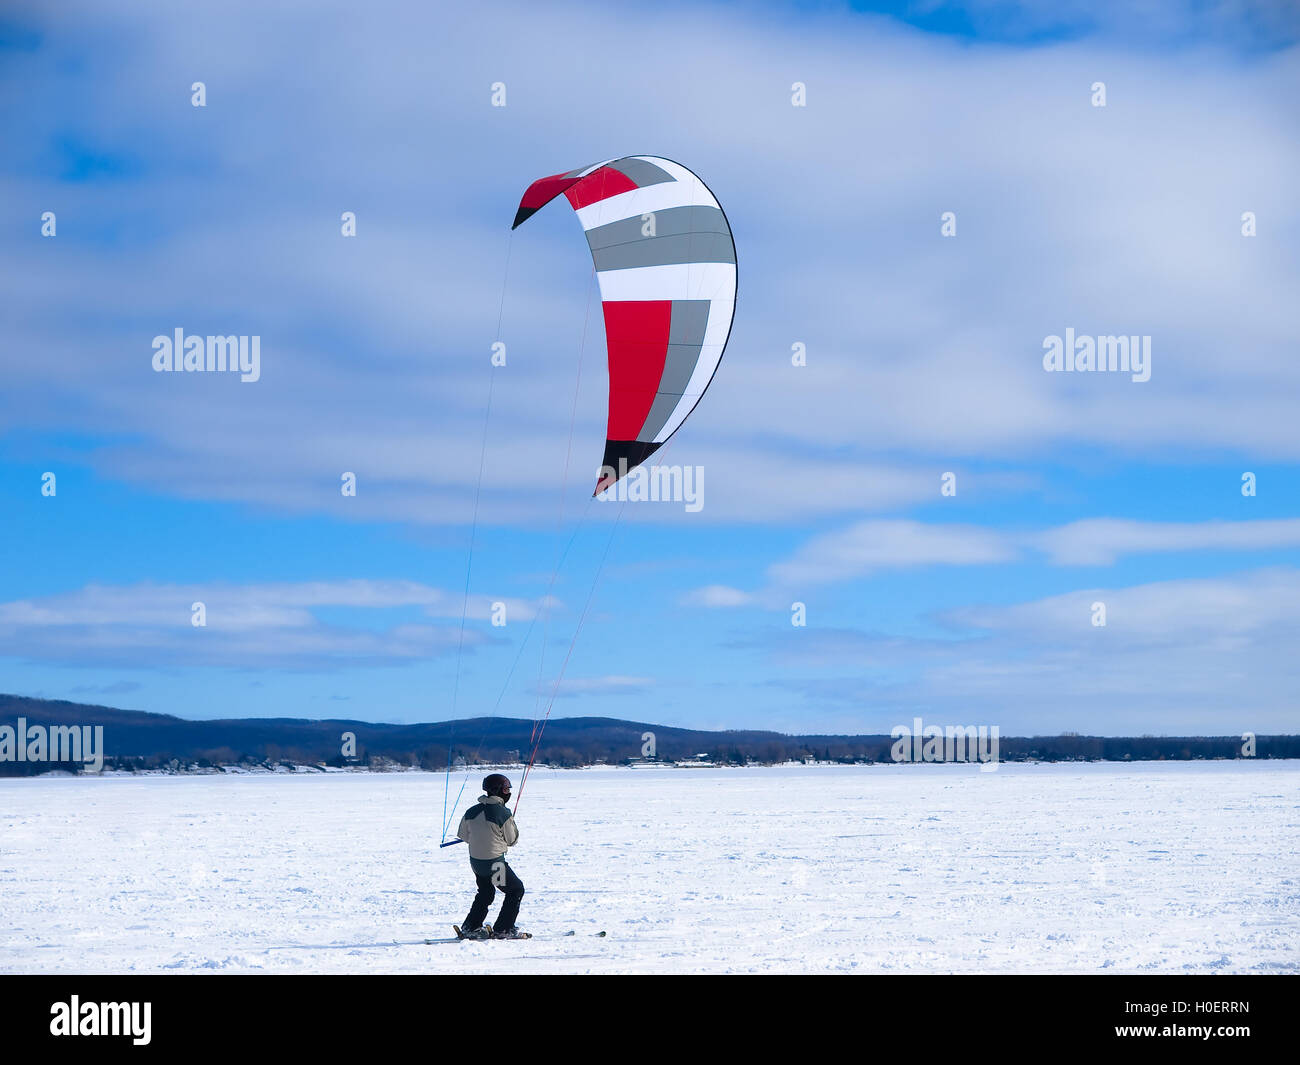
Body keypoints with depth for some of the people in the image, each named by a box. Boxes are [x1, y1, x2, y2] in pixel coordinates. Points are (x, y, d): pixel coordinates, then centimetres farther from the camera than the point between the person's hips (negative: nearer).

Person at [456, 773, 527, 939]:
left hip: (475, 861, 6)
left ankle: (470, 927, 25)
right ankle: (503, 930, 9)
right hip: (494, 862, -6)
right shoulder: (503, 814, -17)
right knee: (516, 889, 11)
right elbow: (512, 840, -6)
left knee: (485, 893, 26)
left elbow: (463, 835, 11)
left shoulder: (471, 812, 0)